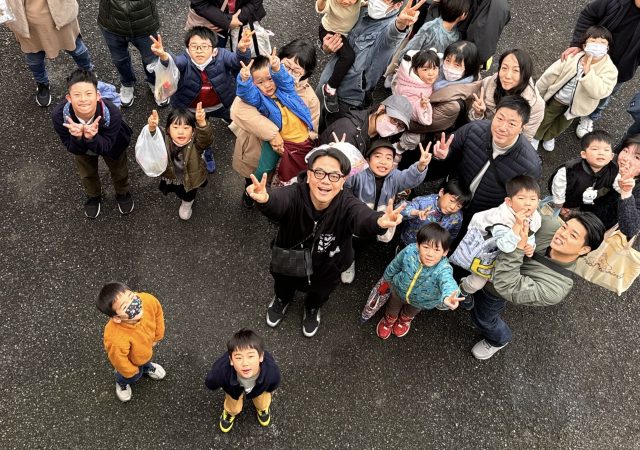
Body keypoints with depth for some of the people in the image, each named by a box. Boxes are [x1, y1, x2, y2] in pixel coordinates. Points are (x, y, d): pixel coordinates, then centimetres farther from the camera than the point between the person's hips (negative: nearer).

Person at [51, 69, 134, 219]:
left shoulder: (112, 113, -46)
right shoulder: (59, 115, -42)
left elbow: (106, 148, -35)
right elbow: (72, 149, -29)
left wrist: (92, 138, -56)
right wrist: (77, 138, -52)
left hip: (112, 143, -1)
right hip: (80, 147, 1)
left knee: (119, 171, 26)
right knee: (87, 174, 27)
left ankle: (122, 193, 61)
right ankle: (93, 196, 62)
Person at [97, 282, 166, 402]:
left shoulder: (148, 300, -41)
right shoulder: (116, 339, -51)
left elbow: (158, 313, -15)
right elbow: (119, 360, -29)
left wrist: (157, 337, -1)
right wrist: (132, 371, -8)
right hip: (131, 360, -3)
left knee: (147, 359, 37)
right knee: (133, 376, 31)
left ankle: (147, 366, 73)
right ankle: (122, 383, 65)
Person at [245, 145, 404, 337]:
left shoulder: (347, 204, -34)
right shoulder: (295, 194, -35)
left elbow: (364, 219, -56)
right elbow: (278, 203, -58)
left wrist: (379, 222, -81)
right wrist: (265, 199, -83)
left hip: (327, 270, 0)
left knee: (320, 294, 28)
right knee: (283, 284, 29)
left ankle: (313, 308, 64)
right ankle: (282, 299, 66)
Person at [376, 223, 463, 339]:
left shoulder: (443, 269, -46)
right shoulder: (409, 251, -36)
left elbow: (448, 282, -69)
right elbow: (394, 265, -14)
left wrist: (448, 297, -92)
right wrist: (388, 279, 5)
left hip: (422, 301, 0)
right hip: (400, 290, 1)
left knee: (411, 311, 36)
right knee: (393, 308, 33)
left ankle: (405, 319, 71)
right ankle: (389, 319, 68)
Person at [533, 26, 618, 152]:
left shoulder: (609, 70, -29)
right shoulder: (572, 57, -26)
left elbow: (600, 92, -42)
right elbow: (550, 75, -14)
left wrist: (588, 73, -52)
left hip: (576, 105, 1)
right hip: (556, 98, -1)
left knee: (562, 124, 29)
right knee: (545, 119, 22)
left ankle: (549, 137, 59)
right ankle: (536, 136, 52)